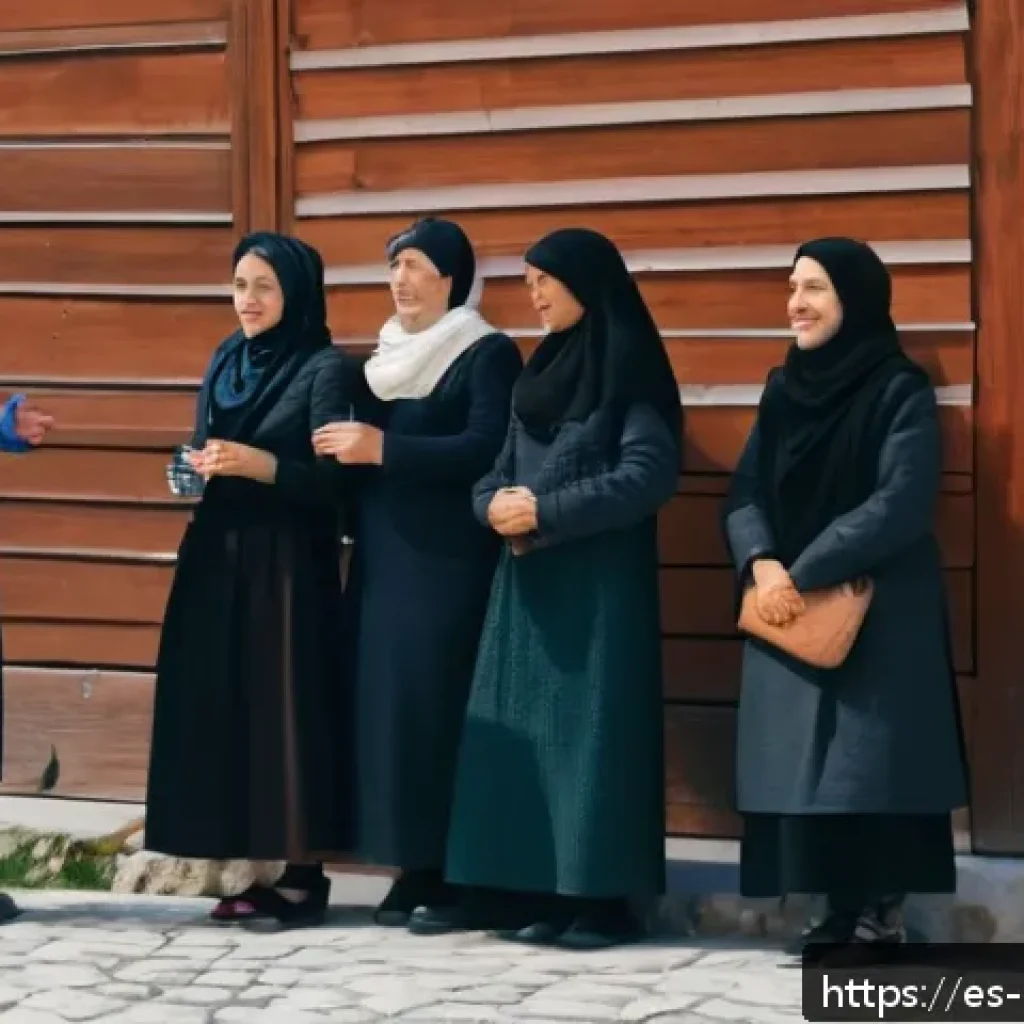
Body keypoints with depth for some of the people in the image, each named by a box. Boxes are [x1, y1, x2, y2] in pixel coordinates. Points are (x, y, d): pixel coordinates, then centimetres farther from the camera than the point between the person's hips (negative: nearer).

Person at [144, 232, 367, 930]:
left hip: (286, 564, -7)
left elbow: (334, 478, -12)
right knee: (221, 708, 3)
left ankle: (303, 876, -1)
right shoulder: (226, 361, 14)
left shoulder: (327, 370, -7)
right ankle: (266, 869, 9)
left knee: (287, 706, -7)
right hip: (218, 558, 7)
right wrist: (197, 469, -2)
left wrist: (257, 464, -23)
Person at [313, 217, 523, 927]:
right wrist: (351, 446, 1)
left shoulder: (488, 354, -5)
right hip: (385, 555, 7)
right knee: (390, 701, 2)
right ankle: (416, 864, 5)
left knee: (436, 701, -11)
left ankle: (448, 869, -6)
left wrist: (383, 449, -20)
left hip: (448, 560, -7)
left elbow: (486, 450, -18)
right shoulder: (391, 352, 17)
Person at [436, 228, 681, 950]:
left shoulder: (630, 368, -6)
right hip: (529, 579, 7)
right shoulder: (541, 368, 17)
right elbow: (501, 467, 16)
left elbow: (649, 475, -16)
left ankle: (605, 898, -4)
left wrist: (546, 510, -16)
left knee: (592, 727, -8)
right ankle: (541, 891, 8)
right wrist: (496, 505, -7)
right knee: (525, 731, 4)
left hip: (600, 580, -7)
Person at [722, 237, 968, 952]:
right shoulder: (784, 390, 12)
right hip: (790, 612, 6)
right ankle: (842, 911, 8)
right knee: (806, 760, 2)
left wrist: (802, 572, -17)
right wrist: (763, 563, -14)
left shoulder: (901, 391, -7)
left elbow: (901, 505, -16)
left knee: (874, 758, -6)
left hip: (879, 611, -5)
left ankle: (883, 914, 0)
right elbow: (745, 492, 7)